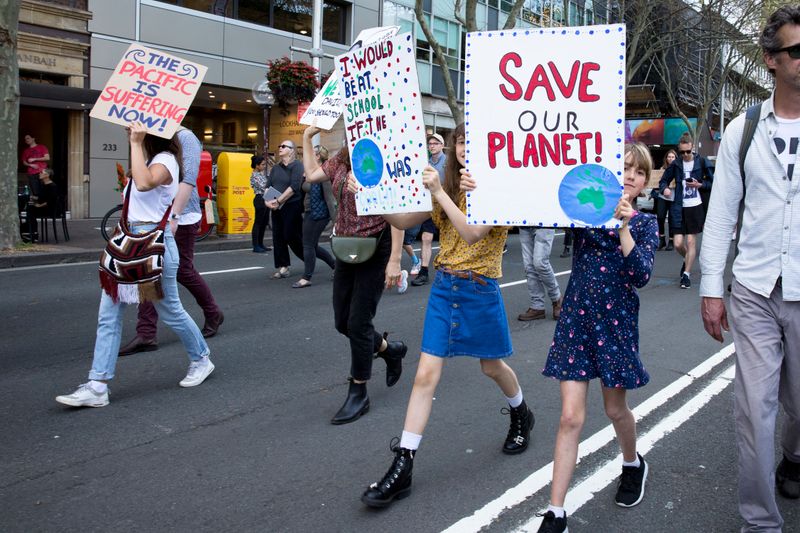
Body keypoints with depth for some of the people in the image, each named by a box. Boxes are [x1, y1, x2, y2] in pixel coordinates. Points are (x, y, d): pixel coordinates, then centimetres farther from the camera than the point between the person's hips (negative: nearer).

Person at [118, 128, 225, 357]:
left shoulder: (184, 137, -10)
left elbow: (189, 180, -20)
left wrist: (173, 216, -25)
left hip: (180, 218, -7)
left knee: (183, 271, 5)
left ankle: (213, 315, 28)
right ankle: (146, 334, 4)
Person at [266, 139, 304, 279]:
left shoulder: (297, 165, -6)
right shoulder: (276, 168, 15)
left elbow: (294, 186, -16)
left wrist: (278, 201, -19)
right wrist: (268, 201, -8)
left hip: (292, 206, -6)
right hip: (276, 208, 7)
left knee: (291, 236, -6)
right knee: (278, 237, 3)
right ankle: (282, 267, 8)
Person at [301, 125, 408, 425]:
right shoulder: (343, 159, 6)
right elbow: (312, 175, 19)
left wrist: (395, 260, -20)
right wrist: (307, 137, 13)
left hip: (376, 249, -7)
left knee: (358, 322, -3)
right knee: (342, 321, 12)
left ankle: (358, 394, 13)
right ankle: (390, 349, 38)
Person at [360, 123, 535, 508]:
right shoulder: (447, 186, 6)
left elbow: (472, 233, -24)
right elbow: (403, 221, 1)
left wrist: (440, 193, -28)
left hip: (480, 289, -4)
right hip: (444, 285, 4)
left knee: (492, 367, 16)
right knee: (426, 374, -2)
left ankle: (521, 416, 49)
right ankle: (402, 467, 0)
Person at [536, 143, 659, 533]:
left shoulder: (644, 223, 1)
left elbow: (641, 275, -15)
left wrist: (622, 225, -23)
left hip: (616, 322, 0)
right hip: (576, 319, 0)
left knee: (615, 408, 15)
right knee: (571, 416, -3)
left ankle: (633, 464, 49)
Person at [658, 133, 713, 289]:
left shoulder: (701, 162, -1)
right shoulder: (675, 164, 3)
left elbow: (712, 182, 6)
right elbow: (663, 181, 11)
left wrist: (699, 184, -12)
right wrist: (665, 188, -11)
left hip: (695, 207, -1)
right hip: (679, 207, 1)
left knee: (691, 242, 1)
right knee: (678, 243, -1)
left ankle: (687, 274, 13)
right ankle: (687, 260, 32)